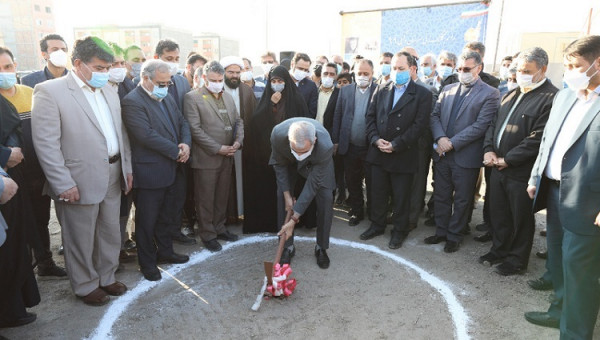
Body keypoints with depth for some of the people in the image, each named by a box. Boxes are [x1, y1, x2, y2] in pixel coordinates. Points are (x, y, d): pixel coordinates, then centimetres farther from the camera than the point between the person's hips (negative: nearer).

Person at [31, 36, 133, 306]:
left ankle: (106, 278, 38)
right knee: (81, 240, 11)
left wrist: (127, 167, 10)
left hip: (112, 178, 6)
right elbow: (46, 143, -14)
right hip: (79, 182, -6)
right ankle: (86, 286, 32)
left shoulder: (109, 91, 10)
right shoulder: (50, 91, -11)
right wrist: (63, 184, -16)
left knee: (110, 235, 18)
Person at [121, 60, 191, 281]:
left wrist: (186, 144, -7)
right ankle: (147, 263, 23)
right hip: (150, 173, -8)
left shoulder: (167, 99, 12)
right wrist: (176, 151, -17)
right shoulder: (132, 102, -15)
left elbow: (182, 123, 14)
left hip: (171, 171, 8)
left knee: (166, 217, 21)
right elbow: (147, 135, -24)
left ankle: (165, 252, 38)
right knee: (147, 221, 8)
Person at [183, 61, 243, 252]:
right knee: (205, 199, 5)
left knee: (222, 196, 15)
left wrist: (238, 141, -3)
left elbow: (238, 121, 17)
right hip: (206, 158, -6)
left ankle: (219, 228, 31)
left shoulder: (228, 97, 14)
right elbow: (195, 129, -14)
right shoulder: (193, 98, -7)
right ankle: (207, 235, 19)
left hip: (227, 157, 6)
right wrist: (218, 148, -17)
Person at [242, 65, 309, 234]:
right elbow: (256, 122, -2)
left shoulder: (295, 99, 1)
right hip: (266, 152, 3)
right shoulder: (266, 98, 10)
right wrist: (271, 105, -11)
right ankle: (267, 220, 18)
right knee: (267, 187, 5)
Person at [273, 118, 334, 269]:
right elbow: (279, 164, -17)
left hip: (317, 163, -1)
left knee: (326, 199, -10)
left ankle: (321, 248, 10)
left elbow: (312, 184, -35)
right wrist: (287, 195, -17)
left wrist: (294, 219, -33)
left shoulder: (325, 147, -44)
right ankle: (288, 247, 11)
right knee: (282, 197, -6)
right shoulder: (278, 134, -39)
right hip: (288, 161, 2)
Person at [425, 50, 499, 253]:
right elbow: (435, 115, 6)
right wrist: (440, 138, -12)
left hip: (466, 157, -5)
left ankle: (454, 236, 24)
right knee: (441, 196, 14)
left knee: (461, 200, 9)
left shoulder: (490, 94, -6)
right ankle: (441, 231, 30)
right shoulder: (447, 90, 11)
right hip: (442, 154, 5)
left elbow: (480, 126, -14)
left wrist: (453, 143, -17)